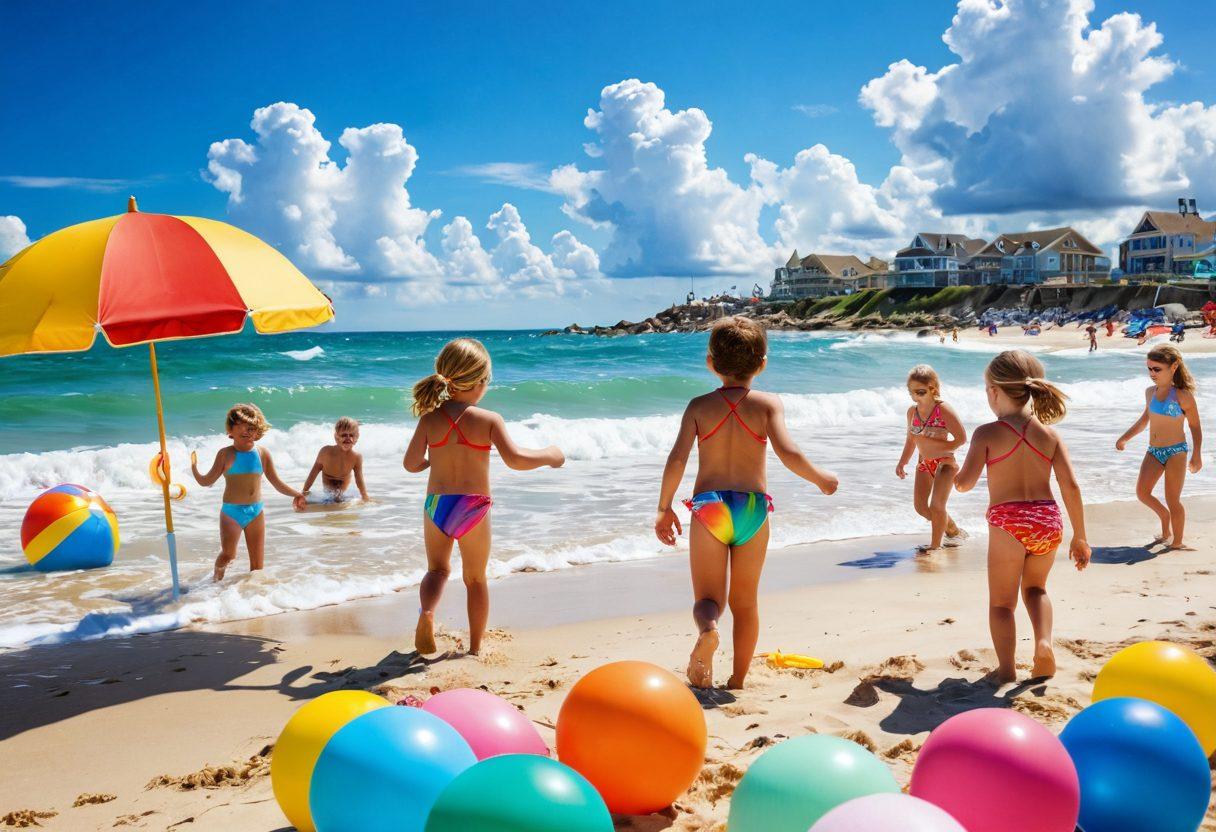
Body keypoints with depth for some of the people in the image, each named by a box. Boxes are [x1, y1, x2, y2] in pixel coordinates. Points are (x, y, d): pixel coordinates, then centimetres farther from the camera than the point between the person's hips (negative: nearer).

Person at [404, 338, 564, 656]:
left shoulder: (430, 418, -3)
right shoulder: (489, 419, -11)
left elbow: (411, 463, -4)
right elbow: (515, 459, -19)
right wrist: (550, 455, -3)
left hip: (436, 505, 2)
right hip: (474, 508, -2)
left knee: (437, 569, 20)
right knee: (476, 578, 16)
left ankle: (426, 611, -11)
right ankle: (475, 647, 21)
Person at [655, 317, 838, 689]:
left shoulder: (699, 406, 2)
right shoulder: (768, 403, 0)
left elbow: (677, 460, -7)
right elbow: (789, 453, -13)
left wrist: (664, 509, 4)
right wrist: (821, 478, 5)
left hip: (708, 506, 0)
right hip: (754, 508, 1)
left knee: (708, 599, 8)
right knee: (745, 602, 17)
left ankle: (707, 630, -26)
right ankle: (738, 680, 23)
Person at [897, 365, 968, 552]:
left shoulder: (943, 410, -18)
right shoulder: (912, 411, 1)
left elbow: (961, 439, -18)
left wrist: (937, 447, -19)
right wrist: (902, 463, 11)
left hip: (945, 462, -7)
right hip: (924, 463, 7)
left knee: (937, 505, -13)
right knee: (920, 506, 4)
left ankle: (935, 545, 2)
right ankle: (952, 530, 28)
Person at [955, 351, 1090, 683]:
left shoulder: (987, 433, -5)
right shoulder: (1049, 434, 5)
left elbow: (965, 482, -13)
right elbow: (1071, 486, 1)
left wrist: (956, 477, 12)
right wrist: (1079, 537, 7)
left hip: (1007, 524, -4)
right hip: (1048, 522, 4)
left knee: (1001, 601, 13)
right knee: (1035, 587, 28)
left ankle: (1006, 667, 1)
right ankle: (1044, 643, 7)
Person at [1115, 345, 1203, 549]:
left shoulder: (1183, 396, -9)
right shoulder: (1150, 392, 8)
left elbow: (1195, 426, -4)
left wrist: (1197, 454, -9)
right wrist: (1125, 438, 17)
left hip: (1176, 451, -5)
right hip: (1154, 451, 5)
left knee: (1172, 500, -2)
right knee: (1142, 492, -5)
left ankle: (1177, 542, 11)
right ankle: (1165, 523, 22)